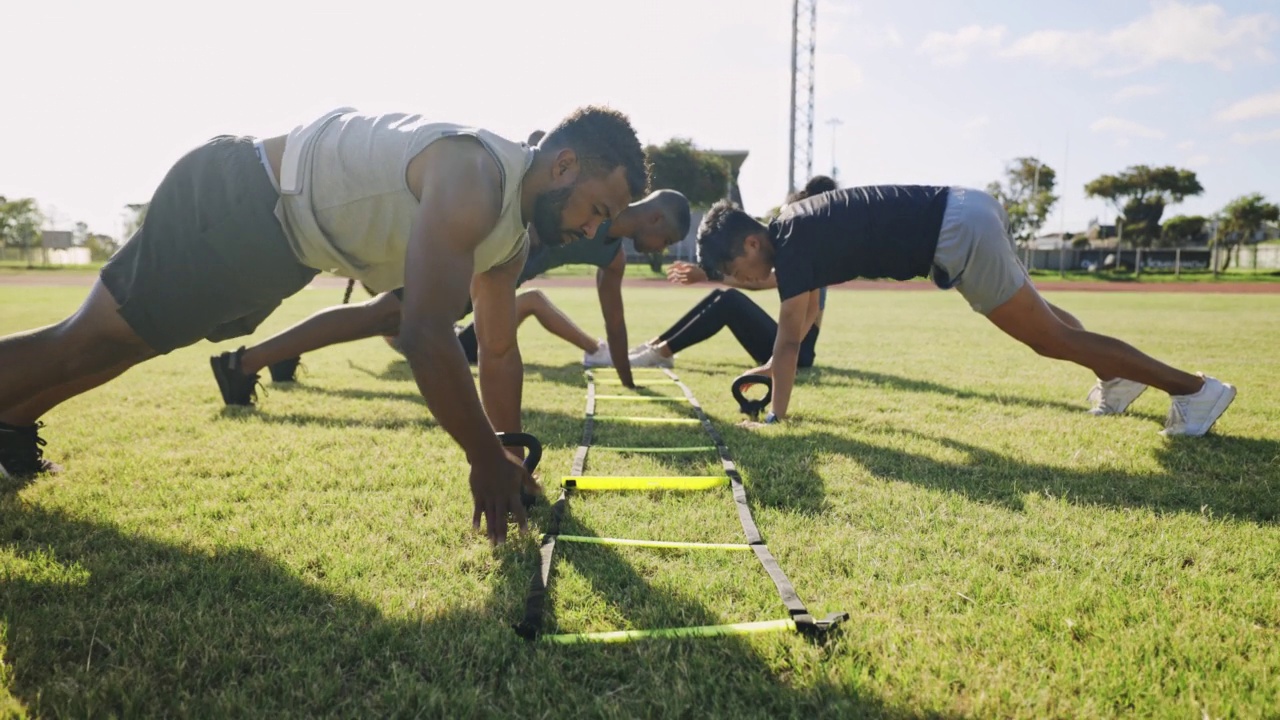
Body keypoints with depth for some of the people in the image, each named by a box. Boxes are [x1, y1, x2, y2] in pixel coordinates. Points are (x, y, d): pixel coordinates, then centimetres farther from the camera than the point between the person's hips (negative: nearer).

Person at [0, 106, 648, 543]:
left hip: (280, 236, 9)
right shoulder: (473, 176, -32)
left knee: (122, 341, 25)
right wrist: (488, 460, -30)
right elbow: (426, 337, -39)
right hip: (229, 203, -9)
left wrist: (508, 459, 3)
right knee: (90, 342, 4)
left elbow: (499, 353, 6)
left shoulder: (512, 237, -2)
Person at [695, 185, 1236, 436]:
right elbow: (808, 311, 25)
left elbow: (790, 338, -16)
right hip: (965, 210, 9)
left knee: (1048, 337, -2)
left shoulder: (790, 244, -15)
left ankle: (1195, 388, 7)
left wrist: (776, 417, -11)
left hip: (956, 233, -9)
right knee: (1033, 311, 29)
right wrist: (771, 368, 28)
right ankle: (1118, 377, 46)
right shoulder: (793, 228, 13)